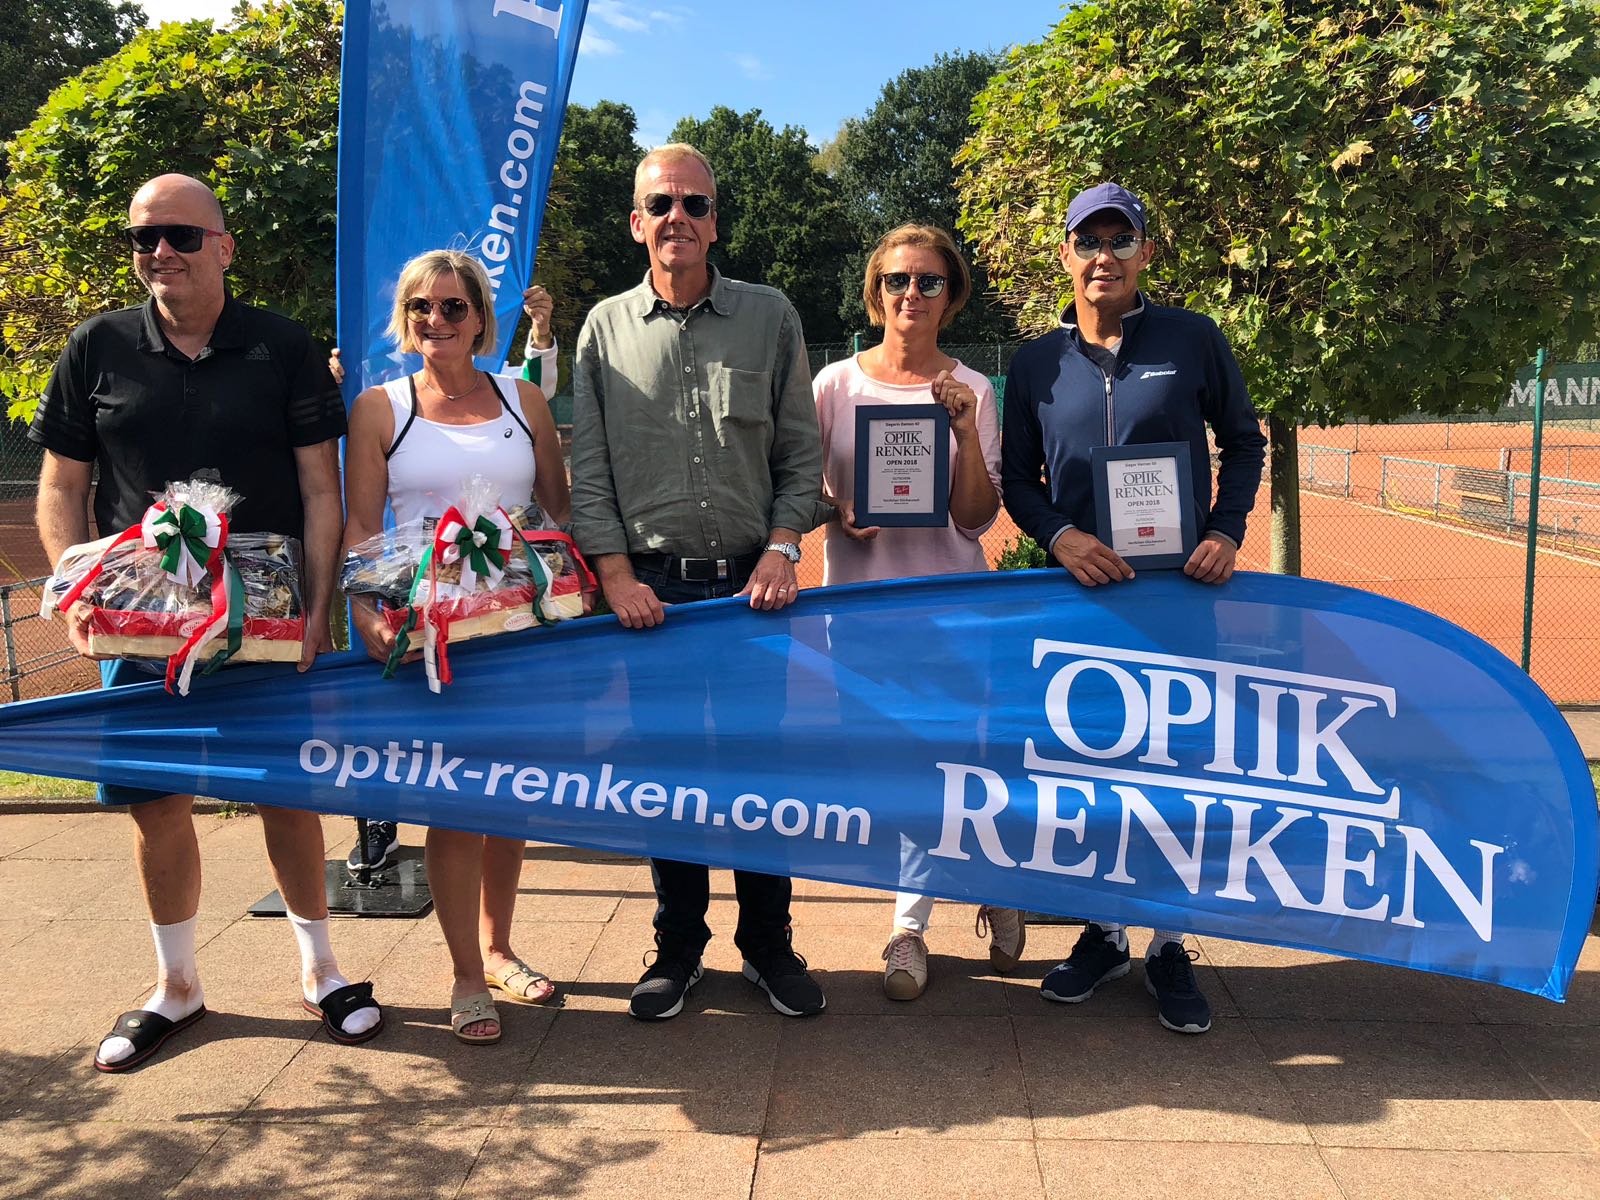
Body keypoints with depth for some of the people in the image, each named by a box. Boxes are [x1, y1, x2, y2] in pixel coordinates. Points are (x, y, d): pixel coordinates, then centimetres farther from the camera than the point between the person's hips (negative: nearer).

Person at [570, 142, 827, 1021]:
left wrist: (781, 547, -7)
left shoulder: (769, 318, 7)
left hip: (752, 580, 0)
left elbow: (801, 454, 7)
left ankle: (767, 942, 22)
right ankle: (678, 944, 24)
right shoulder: (606, 329, 8)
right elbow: (588, 468, 5)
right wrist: (616, 573, -6)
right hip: (649, 586, 1)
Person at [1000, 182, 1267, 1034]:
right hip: (1078, 587, 2)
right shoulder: (1036, 363, 6)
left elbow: (1244, 442, 10)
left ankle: (1169, 947, 18)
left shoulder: (1193, 341, 2)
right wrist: (1060, 537, -11)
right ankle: (1103, 931, 25)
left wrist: (1225, 531, -6)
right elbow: (1016, 478, 8)